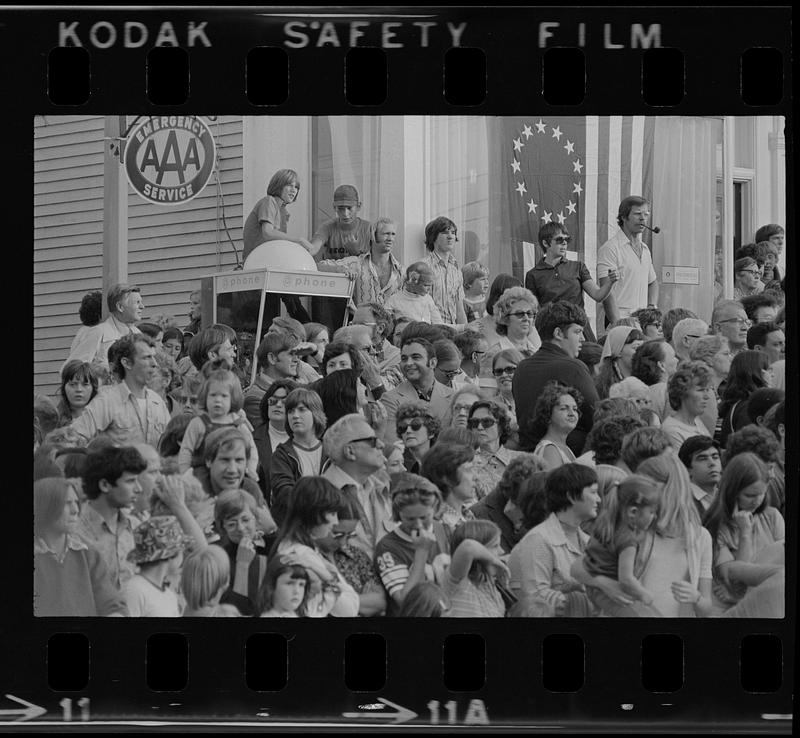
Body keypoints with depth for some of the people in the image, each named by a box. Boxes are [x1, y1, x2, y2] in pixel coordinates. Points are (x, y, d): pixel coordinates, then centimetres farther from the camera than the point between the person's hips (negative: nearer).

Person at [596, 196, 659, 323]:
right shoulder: (610, 248, -7)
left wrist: (652, 307, 12)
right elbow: (607, 292, -15)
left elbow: (653, 282, 31)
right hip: (621, 318, -7)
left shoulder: (645, 249, 18)